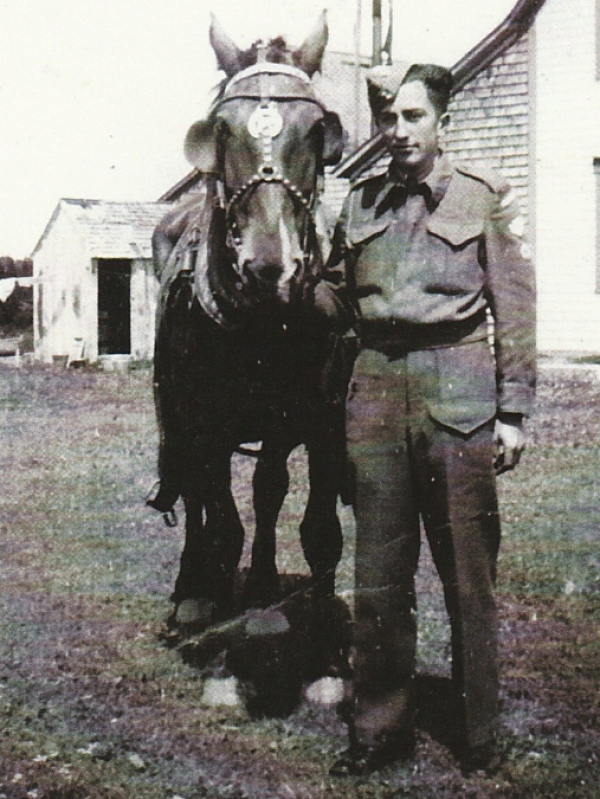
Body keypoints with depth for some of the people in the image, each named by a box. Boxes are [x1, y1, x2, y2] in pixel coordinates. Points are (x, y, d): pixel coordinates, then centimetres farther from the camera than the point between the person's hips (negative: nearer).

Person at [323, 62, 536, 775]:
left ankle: (477, 736, 17)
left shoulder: (484, 196, 2)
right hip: (376, 383, 3)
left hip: (456, 388, -3)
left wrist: (512, 411, -4)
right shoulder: (360, 202, 12)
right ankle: (380, 726, 20)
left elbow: (514, 308, 0)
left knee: (467, 570, 4)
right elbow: (335, 293, 19)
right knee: (379, 570, 8)